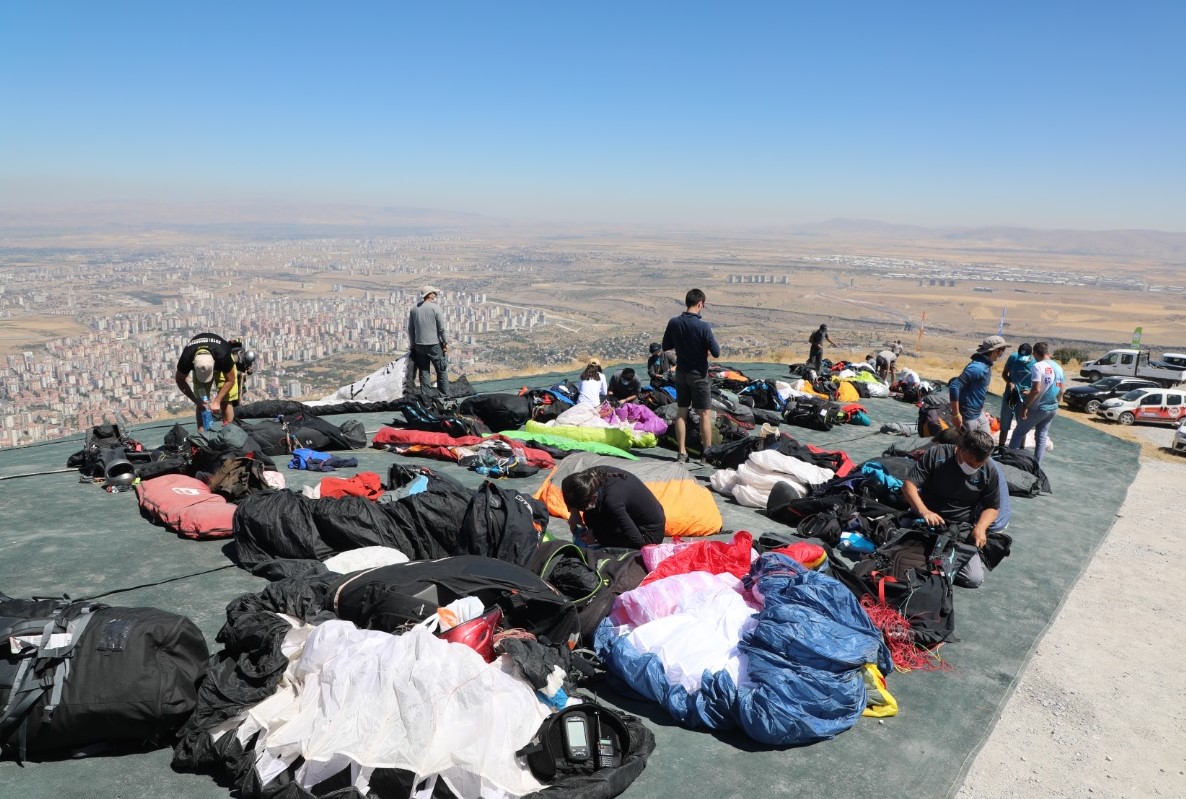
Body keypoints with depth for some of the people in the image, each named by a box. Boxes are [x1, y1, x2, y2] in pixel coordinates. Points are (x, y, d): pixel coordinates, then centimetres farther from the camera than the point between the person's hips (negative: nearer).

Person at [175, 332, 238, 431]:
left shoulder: (222, 356, -43)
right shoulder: (186, 358, -37)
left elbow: (230, 380, -25)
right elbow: (180, 380, -16)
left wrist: (217, 401, -29)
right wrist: (195, 400, -24)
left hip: (221, 366, -2)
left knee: (225, 401, -13)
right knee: (201, 403, -8)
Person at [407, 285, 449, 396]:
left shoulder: (414, 309, 6)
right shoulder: (435, 307, -9)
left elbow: (410, 329, 10)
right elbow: (442, 328, -10)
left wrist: (413, 345, 17)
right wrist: (445, 342, 0)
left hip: (419, 345, 5)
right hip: (434, 345, -4)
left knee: (423, 372, 9)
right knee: (442, 371, 5)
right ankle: (444, 396, 6)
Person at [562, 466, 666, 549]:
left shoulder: (612, 501, -36)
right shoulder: (594, 475, -16)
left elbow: (637, 541, -28)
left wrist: (596, 536, -20)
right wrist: (574, 514, -9)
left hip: (651, 534, -8)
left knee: (591, 517, -17)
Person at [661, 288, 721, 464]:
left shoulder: (673, 323, -6)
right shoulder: (703, 326, -19)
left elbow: (666, 346, 7)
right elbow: (716, 353, -16)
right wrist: (707, 347, 3)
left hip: (681, 373, 5)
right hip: (698, 374, -4)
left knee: (681, 412, 11)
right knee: (705, 414, 6)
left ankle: (682, 453, 13)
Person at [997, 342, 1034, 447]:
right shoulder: (1013, 358, -13)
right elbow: (1004, 373, 1)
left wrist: (1030, 391, -23)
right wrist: (1010, 383, -18)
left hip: (1025, 399, 0)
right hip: (1010, 396, 0)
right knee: (1004, 426, 10)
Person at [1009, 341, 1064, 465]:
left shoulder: (1038, 366, -18)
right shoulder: (1058, 367, 6)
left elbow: (1036, 390, -25)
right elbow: (1062, 390, 12)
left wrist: (1025, 406, -20)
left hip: (1037, 408, -7)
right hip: (1052, 408, 7)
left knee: (1019, 432, 7)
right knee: (1042, 436, 15)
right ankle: (1037, 465, 17)